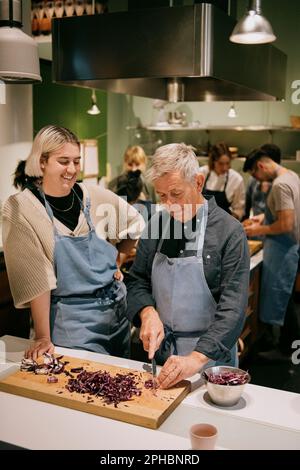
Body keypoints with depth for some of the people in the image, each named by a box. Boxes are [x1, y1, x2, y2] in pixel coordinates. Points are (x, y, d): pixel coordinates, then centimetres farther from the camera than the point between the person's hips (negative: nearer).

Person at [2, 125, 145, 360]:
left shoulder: (94, 196, -2)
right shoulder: (20, 208, -13)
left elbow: (136, 225, 14)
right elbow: (35, 278, -17)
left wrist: (114, 260, 6)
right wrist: (43, 337, -17)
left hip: (117, 309, 5)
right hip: (68, 321, -4)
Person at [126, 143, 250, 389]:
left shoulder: (229, 231, -15)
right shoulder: (157, 224, -1)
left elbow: (233, 309, -19)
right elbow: (138, 280, 6)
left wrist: (196, 358, -29)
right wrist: (148, 312, -14)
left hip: (210, 353, -4)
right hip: (161, 349, 4)